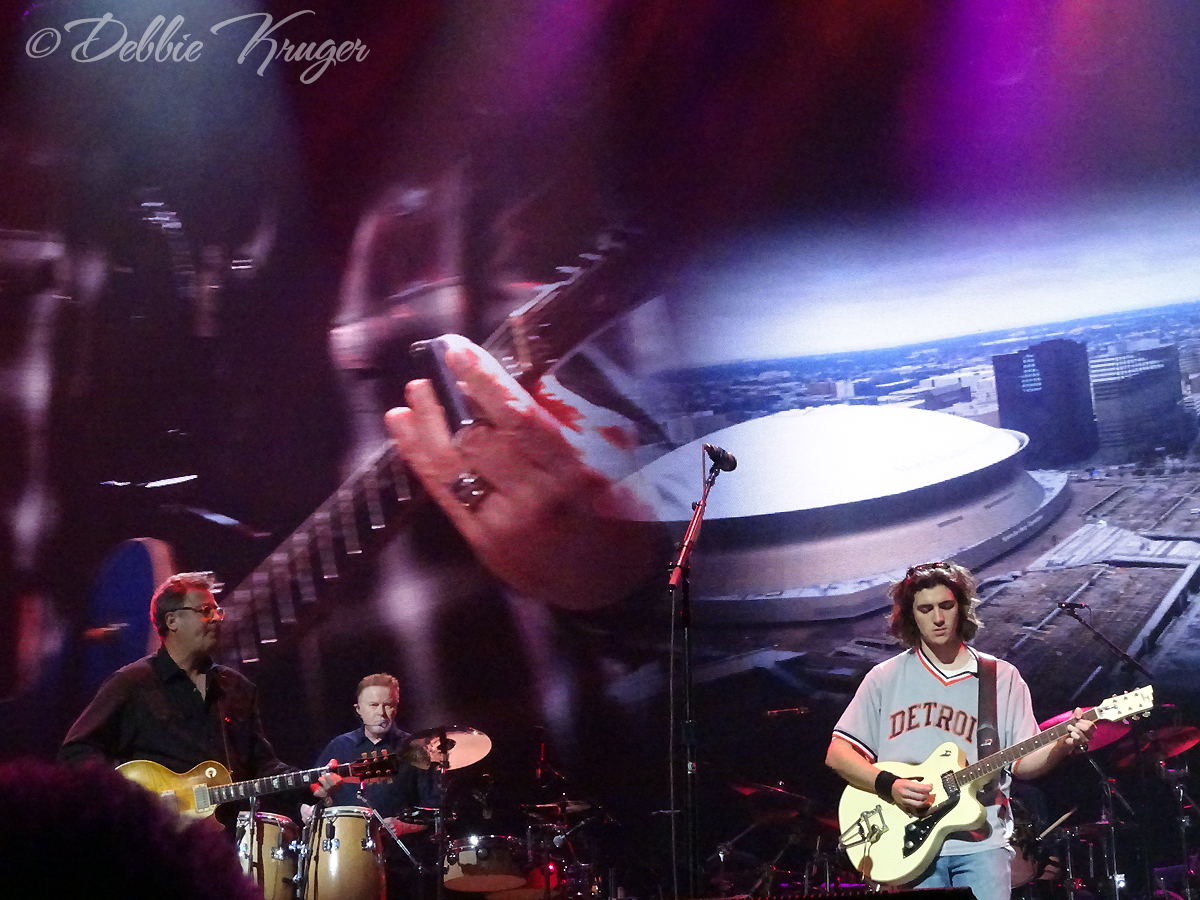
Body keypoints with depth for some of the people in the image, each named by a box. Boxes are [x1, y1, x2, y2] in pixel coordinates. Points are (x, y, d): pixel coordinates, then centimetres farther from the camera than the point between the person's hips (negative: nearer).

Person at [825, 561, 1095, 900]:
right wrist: (889, 785, -9)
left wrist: (1063, 745, -13)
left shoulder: (1002, 678, 11)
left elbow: (1022, 763, 7)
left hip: (981, 842, 0)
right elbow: (837, 754, 7)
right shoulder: (885, 678, 9)